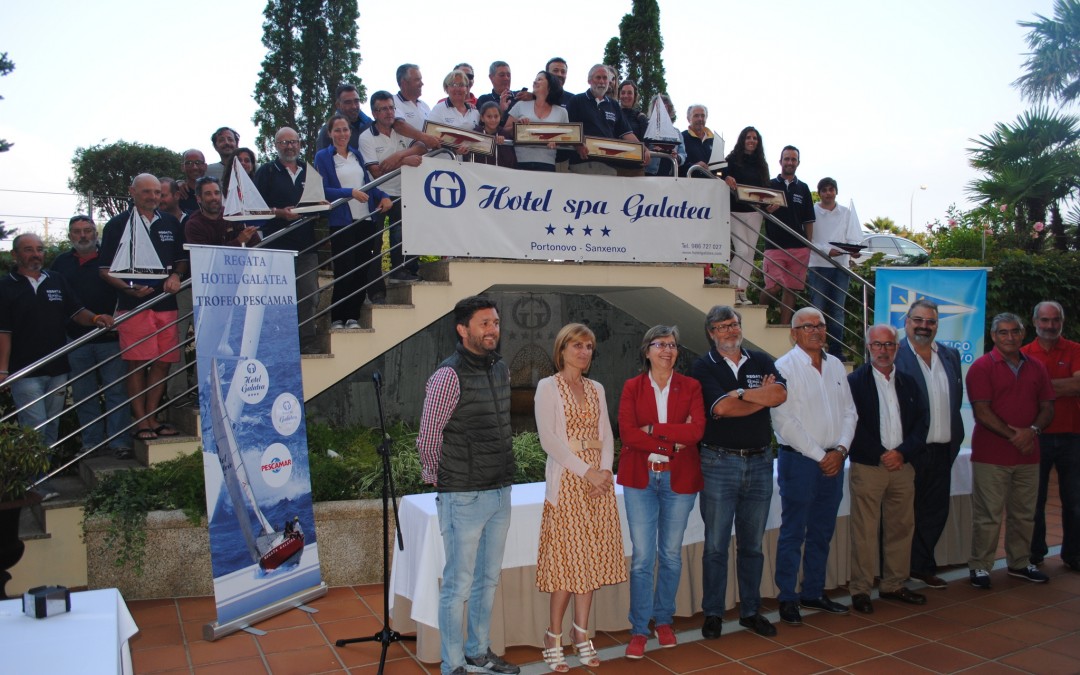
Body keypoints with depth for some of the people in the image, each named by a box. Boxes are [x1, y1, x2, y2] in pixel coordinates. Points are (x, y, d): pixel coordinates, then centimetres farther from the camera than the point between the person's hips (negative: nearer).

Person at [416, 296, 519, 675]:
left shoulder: (501, 370, 8)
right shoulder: (449, 376, -15)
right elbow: (428, 438, -10)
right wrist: (439, 479, 4)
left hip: (500, 492, 7)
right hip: (465, 498, -7)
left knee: (488, 579, 17)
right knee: (458, 584, 2)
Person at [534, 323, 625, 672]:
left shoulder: (596, 389, 14)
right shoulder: (548, 387, -3)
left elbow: (606, 435, 9)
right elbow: (548, 438, -11)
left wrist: (605, 470, -8)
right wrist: (586, 471, -16)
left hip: (598, 481, 5)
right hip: (567, 480, -5)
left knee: (590, 557, 6)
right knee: (567, 558, -5)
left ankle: (581, 634, 16)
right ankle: (554, 636, 8)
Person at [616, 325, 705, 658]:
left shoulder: (691, 387, 3)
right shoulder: (632, 387, 2)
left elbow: (697, 429, -11)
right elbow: (627, 432, -10)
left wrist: (654, 428, -15)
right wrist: (673, 440, -14)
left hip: (679, 479, 1)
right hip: (641, 479, -1)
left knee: (671, 554, 11)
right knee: (642, 556, -1)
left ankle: (663, 620, 28)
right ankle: (639, 629, 10)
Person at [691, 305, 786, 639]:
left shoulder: (761, 361, 9)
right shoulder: (704, 366, -1)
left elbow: (780, 394, -10)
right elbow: (721, 407, -16)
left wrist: (740, 394, -16)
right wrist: (762, 396, -11)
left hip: (760, 461, 3)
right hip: (719, 462, -3)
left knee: (752, 544, 12)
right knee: (716, 545, 3)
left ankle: (751, 611, 24)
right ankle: (713, 614, 14)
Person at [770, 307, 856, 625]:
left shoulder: (836, 366, 11)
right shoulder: (784, 367, -8)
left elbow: (848, 411, 11)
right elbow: (784, 421, -13)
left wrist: (841, 449, -5)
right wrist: (819, 456, -13)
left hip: (833, 460, 6)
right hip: (799, 459, -6)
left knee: (821, 532, 14)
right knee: (793, 533, 1)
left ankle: (813, 593, 27)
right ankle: (787, 600, 10)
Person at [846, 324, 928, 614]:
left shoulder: (908, 382, 13)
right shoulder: (854, 381, -2)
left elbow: (920, 422, 9)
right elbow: (852, 424, -8)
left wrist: (903, 452, -7)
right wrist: (880, 455, -12)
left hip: (902, 466, 5)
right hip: (867, 467, -5)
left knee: (901, 528, 10)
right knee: (865, 532, -3)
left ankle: (894, 585, 23)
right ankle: (860, 590, 5)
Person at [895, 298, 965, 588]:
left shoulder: (950, 355, 11)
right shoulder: (894, 355, -10)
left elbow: (957, 398, 17)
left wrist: (954, 436, 10)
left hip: (942, 450, 6)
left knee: (935, 512, 13)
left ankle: (922, 566, 28)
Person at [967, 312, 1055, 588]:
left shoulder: (1035, 368, 13)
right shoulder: (982, 367, -4)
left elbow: (1047, 407, 10)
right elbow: (982, 412, -10)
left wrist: (1032, 431, -9)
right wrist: (1012, 435, -15)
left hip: (1028, 454, 5)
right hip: (990, 456, -5)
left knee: (1025, 514, 12)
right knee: (988, 515, -2)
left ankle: (1019, 563, 26)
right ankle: (980, 566, 7)